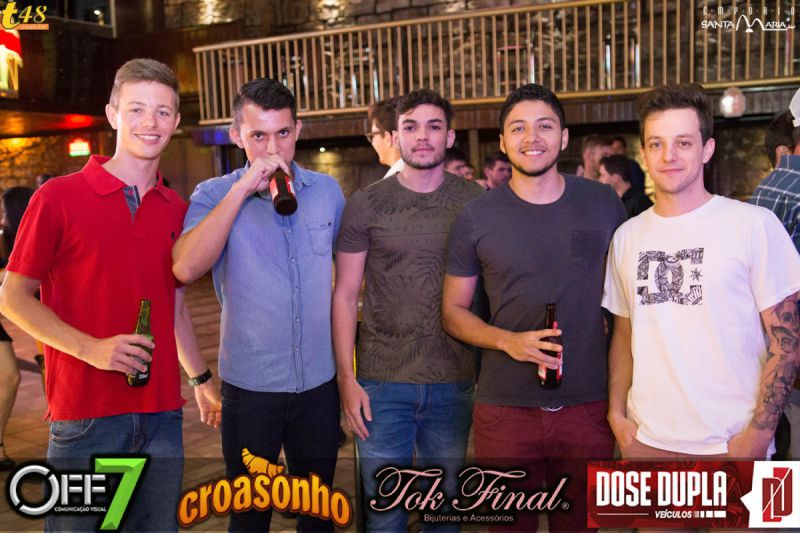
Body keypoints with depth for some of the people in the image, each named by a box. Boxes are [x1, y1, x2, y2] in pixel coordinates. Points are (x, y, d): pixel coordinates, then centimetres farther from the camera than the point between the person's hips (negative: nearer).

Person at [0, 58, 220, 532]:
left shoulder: (177, 209, 9)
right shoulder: (59, 197, -5)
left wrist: (202, 379, 22)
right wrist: (92, 349, -18)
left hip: (162, 412, 5)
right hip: (86, 415, -4)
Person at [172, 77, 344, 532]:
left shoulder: (328, 191, 1)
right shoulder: (214, 195, -7)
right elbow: (186, 269, -25)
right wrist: (243, 188, -26)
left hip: (320, 380, 3)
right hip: (250, 384, -2)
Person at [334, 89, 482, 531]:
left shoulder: (475, 203, 1)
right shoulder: (366, 205, -2)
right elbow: (345, 295, 0)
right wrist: (346, 379, -6)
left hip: (453, 382, 1)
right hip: (381, 382, -1)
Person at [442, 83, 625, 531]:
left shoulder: (604, 204, 2)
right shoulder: (477, 218, -2)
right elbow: (453, 311, 3)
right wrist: (508, 340, -16)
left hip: (588, 406, 1)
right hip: (505, 408, -1)